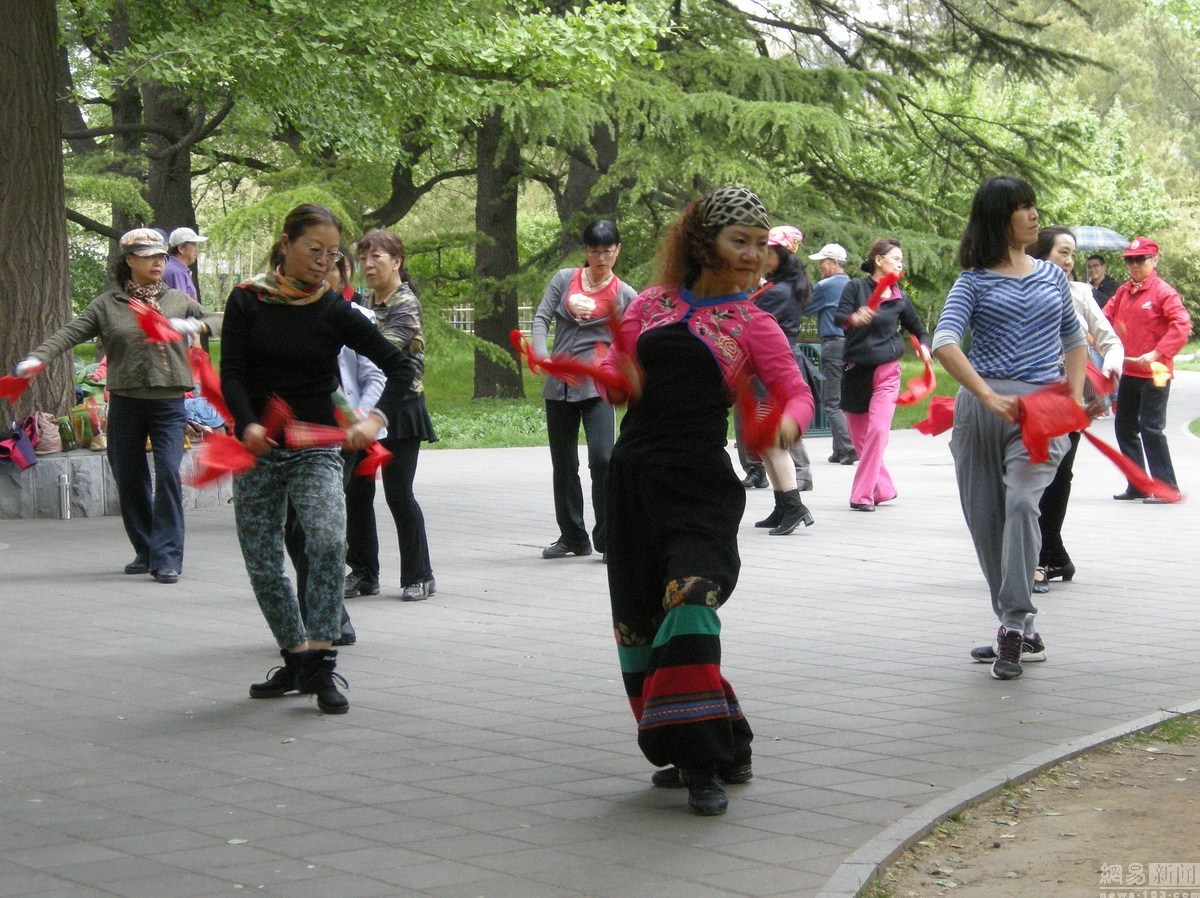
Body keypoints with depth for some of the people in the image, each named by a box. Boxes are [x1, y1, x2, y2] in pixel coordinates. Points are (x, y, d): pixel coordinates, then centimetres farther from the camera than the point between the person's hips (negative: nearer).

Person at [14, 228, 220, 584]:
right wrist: (36, 358, -16)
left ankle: (167, 558, -11)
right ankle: (145, 551, 23)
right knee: (129, 478, 6)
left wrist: (194, 325, -6)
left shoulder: (178, 300, 11)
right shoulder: (106, 305, 6)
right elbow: (69, 333, -1)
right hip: (125, 404, 1)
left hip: (169, 404, -1)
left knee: (168, 474, -13)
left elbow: (220, 322, 16)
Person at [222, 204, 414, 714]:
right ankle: (296, 662, 24)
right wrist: (248, 424, -26)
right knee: (262, 565, 6)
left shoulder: (335, 312, -3)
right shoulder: (248, 301, -1)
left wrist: (377, 419, -21)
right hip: (258, 448, 2)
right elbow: (231, 372, -7)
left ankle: (320, 665, -20)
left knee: (328, 542, -25)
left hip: (316, 448, -2)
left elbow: (401, 367, -4)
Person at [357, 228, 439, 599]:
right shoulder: (365, 303, 13)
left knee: (398, 492, -6)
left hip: (400, 406, -7)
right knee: (357, 489, 5)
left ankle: (419, 576, 5)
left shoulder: (406, 304, -9)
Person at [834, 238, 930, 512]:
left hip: (886, 371, 0)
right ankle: (884, 488, 25)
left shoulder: (900, 299, 7)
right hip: (855, 370, 0)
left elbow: (919, 330, 18)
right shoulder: (856, 287, 0)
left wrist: (924, 347, -4)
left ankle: (863, 495, -13)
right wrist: (854, 319, -36)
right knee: (859, 437, 7)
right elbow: (838, 317, -13)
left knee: (878, 430, -16)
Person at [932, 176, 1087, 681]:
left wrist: (1076, 396, 11)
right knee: (985, 520, 2)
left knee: (1021, 501, -23)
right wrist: (989, 397, -21)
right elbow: (944, 342, -10)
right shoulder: (975, 281, 4)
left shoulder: (1051, 276, 16)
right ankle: (1023, 636, 15)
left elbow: (1074, 340, 28)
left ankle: (1014, 626, -23)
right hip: (980, 406, 0)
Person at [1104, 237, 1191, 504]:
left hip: (1154, 374, -8)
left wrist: (1157, 354, -28)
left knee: (1151, 429, -10)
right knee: (1125, 428, 13)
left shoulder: (1163, 292, -11)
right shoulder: (1123, 292, 11)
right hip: (1129, 372, 8)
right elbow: (1105, 317, 7)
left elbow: (1182, 326, -20)